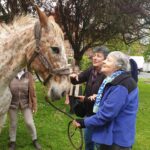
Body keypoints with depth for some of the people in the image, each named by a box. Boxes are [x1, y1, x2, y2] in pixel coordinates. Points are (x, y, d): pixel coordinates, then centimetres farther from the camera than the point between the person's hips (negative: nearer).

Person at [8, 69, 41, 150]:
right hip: (12, 103, 0)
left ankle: (34, 140, 27)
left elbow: (32, 90, -4)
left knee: (29, 123, 4)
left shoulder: (28, 75, -6)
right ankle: (12, 142, 32)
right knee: (13, 124, 12)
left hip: (26, 103, 0)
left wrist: (34, 104, -2)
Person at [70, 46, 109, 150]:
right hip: (88, 112, 7)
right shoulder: (91, 70, 0)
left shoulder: (107, 75, -21)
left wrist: (86, 99, -26)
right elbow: (77, 80, -4)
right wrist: (74, 77, -26)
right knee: (88, 140, 24)